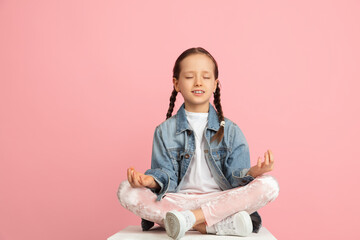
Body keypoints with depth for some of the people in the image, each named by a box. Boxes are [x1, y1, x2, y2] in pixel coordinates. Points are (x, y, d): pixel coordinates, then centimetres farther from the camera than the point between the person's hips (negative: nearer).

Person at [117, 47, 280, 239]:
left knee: (269, 185, -25)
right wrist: (151, 180, -23)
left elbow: (236, 178, 1)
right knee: (126, 190, -26)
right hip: (176, 202, 0)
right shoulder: (165, 131, 9)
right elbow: (166, 175, 1)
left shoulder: (230, 130, 8)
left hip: (221, 202, 0)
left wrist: (252, 172, -23)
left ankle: (189, 218, -31)